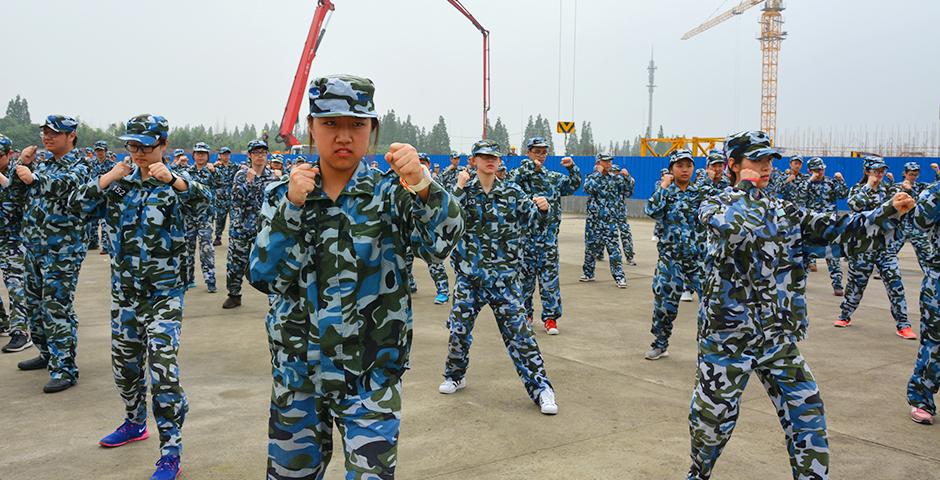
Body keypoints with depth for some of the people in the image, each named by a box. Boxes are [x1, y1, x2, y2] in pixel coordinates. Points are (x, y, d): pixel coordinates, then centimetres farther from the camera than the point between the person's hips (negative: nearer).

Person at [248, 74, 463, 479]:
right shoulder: (283, 195, 1)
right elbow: (266, 277, -10)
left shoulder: (389, 192, -6)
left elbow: (439, 244, -25)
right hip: (297, 369, 3)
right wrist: (292, 206, -20)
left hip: (370, 373, -2)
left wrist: (421, 186, -43)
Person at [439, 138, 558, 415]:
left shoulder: (512, 193, 1)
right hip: (469, 274, 1)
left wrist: (544, 209, -21)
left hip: (504, 276, -1)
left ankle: (541, 388, 3)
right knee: (459, 328, 10)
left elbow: (536, 223, -1)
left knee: (518, 331, -4)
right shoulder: (464, 191, 1)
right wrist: (460, 189, -19)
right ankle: (455, 376, 35)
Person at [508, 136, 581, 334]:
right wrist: (529, 166, -20)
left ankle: (550, 317, 8)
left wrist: (572, 168, -8)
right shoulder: (521, 174, 2)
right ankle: (525, 314, 21)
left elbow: (574, 185, 9)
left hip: (548, 236, 2)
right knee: (525, 275, 7)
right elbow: (512, 183, -18)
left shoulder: (554, 177, 11)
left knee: (550, 276, 1)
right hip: (526, 233, -2)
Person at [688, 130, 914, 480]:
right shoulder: (714, 206, -5)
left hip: (779, 337, 4)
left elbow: (838, 233, 3)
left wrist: (888, 212, -10)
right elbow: (732, 228, -29)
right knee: (712, 415, 9)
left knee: (806, 415, 2)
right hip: (728, 334, -4)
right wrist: (747, 188, -14)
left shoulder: (784, 211, 10)